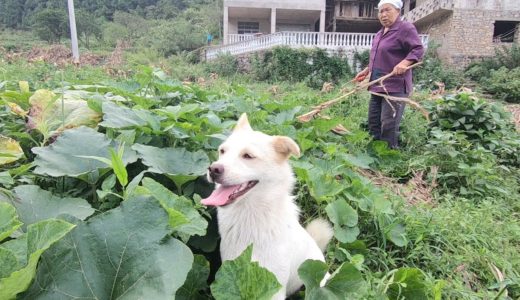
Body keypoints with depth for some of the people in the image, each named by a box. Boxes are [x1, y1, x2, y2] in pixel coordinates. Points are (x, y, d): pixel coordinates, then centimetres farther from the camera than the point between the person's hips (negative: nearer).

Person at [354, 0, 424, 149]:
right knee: (373, 121, 12)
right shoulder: (380, 34, 20)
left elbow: (418, 49, -13)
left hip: (395, 86, -9)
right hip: (377, 85, 9)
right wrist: (366, 71, 23)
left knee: (388, 124, -11)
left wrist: (404, 63, -29)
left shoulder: (406, 28, -7)